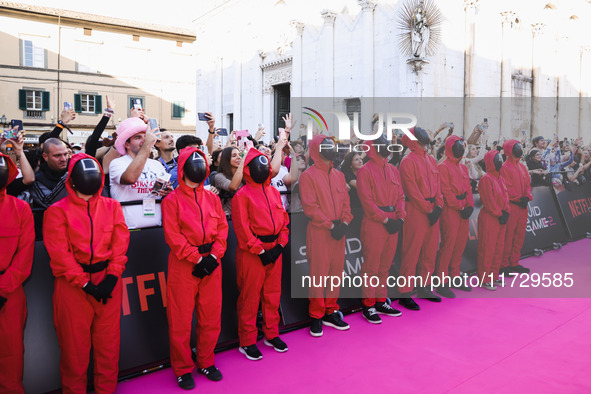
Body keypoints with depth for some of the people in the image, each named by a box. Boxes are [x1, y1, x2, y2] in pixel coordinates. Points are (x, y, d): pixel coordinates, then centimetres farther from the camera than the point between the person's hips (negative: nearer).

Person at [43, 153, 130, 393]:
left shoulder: (112, 206, 8)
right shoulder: (58, 211, 0)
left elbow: (120, 242, 2)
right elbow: (59, 252, -7)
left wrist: (112, 276, -9)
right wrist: (85, 283, -13)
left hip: (108, 281, 3)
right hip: (73, 284, -2)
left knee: (109, 342, 10)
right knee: (75, 345, 6)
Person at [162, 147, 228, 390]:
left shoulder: (212, 198, 10)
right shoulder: (172, 200, -3)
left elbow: (222, 228, 6)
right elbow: (173, 236, -11)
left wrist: (214, 256, -8)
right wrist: (197, 259, -15)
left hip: (211, 263, 4)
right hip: (183, 265, -4)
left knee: (211, 317, 12)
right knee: (181, 320, 5)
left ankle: (206, 362, 30)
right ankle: (183, 369, 22)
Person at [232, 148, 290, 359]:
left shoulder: (274, 191, 12)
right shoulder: (242, 195, -8)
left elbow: (284, 218, 12)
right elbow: (242, 227, -13)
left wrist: (280, 244, 0)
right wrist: (260, 250, -14)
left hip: (274, 249, 6)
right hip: (251, 253, -6)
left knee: (273, 294, 15)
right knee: (250, 297, 2)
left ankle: (271, 334, 30)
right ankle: (247, 342, 15)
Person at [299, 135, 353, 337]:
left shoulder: (339, 175, 15)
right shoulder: (308, 175, -5)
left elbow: (346, 202, 14)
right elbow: (310, 207, -11)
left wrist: (344, 222, -2)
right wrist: (330, 225, -14)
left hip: (338, 232, 6)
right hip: (319, 232, -6)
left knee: (336, 272, 10)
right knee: (318, 273, -1)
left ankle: (330, 312, 24)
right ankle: (316, 316, 12)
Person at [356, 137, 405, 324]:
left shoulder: (393, 170, 15)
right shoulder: (365, 171, -5)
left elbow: (400, 196, 13)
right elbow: (367, 200, -12)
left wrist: (400, 217, -2)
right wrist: (385, 219, -15)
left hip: (392, 224, 7)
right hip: (374, 225, -6)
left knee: (385, 266, 14)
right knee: (371, 267, -1)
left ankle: (381, 302, 26)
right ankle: (368, 306, 10)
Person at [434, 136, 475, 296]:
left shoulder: (463, 167, 17)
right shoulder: (443, 167, -8)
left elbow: (468, 187, 15)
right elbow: (446, 191, -14)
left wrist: (470, 205, 0)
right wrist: (460, 207, -14)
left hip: (463, 211, 8)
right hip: (450, 210, -8)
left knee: (460, 245, 12)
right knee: (448, 245, -7)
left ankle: (455, 278, 23)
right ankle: (442, 283, 0)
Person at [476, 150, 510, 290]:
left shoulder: (500, 178, 15)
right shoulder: (486, 179, -12)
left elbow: (505, 197, 15)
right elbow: (488, 200, -17)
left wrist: (506, 212, 1)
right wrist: (499, 214, -13)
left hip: (501, 218, 9)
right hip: (489, 218, -9)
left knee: (498, 248, 14)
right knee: (487, 248, -4)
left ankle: (494, 276, 25)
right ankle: (484, 279, 4)